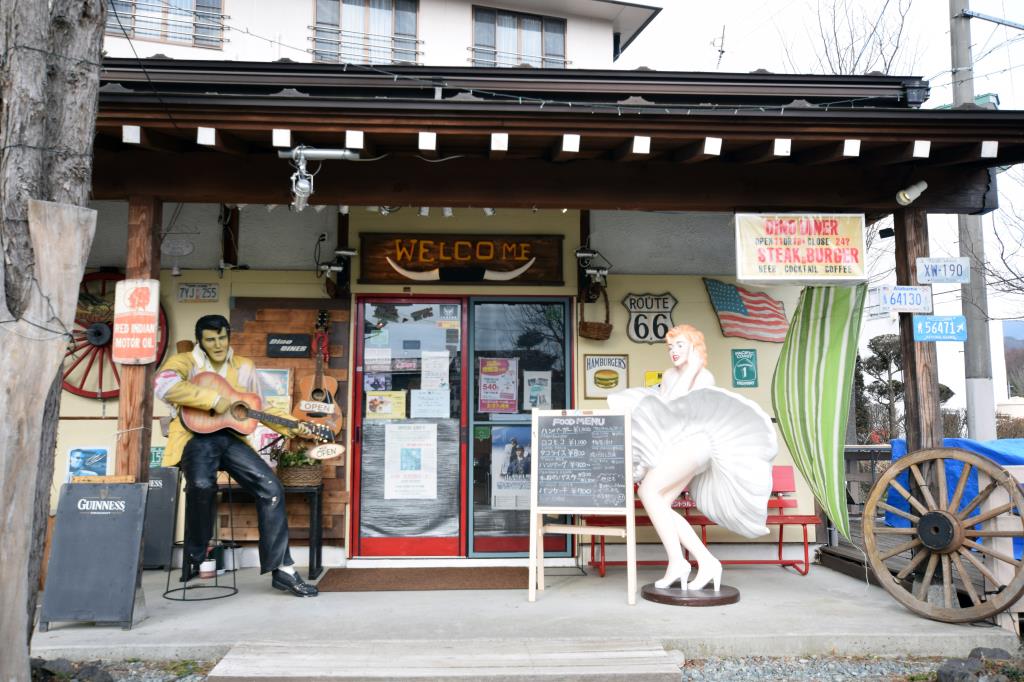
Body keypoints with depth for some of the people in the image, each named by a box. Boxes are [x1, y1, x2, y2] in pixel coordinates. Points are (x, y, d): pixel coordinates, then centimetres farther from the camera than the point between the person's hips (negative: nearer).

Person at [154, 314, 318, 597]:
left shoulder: (244, 367, 14)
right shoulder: (185, 361, 1)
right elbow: (164, 385, -22)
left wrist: (292, 427, 4)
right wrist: (213, 399, -24)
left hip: (230, 437, 4)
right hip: (196, 436, -4)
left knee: (272, 488, -13)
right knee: (202, 485, -35)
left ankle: (280, 568, -6)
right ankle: (195, 560, -9)